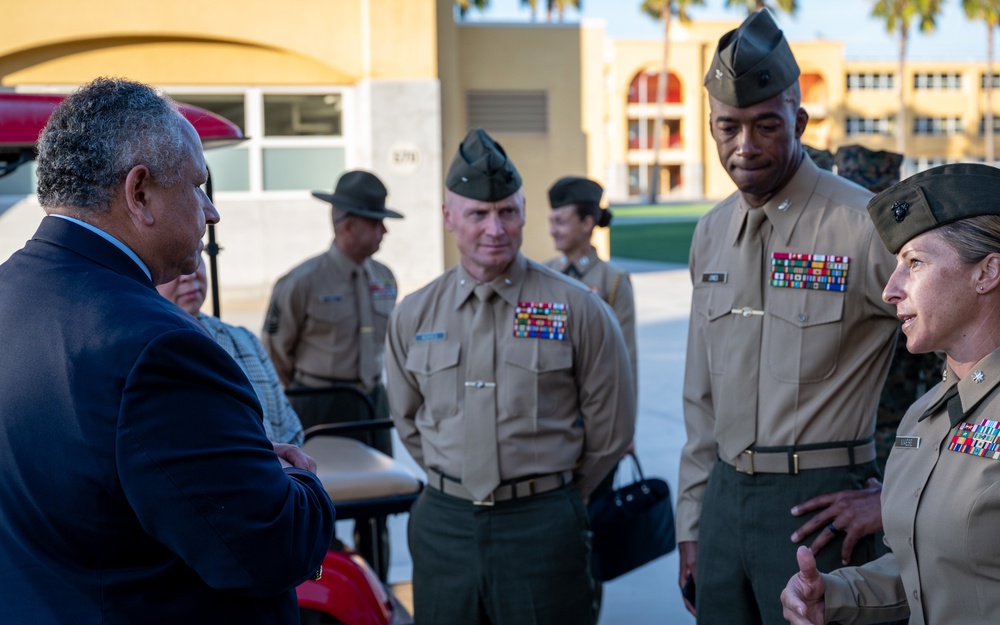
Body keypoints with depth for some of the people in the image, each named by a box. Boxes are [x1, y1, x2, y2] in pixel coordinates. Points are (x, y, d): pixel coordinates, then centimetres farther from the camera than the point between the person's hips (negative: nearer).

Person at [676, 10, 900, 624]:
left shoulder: (866, 224, -12)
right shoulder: (712, 233, 10)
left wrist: (896, 497, -11)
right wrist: (692, 524, 14)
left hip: (817, 505, -6)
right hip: (725, 498, 6)